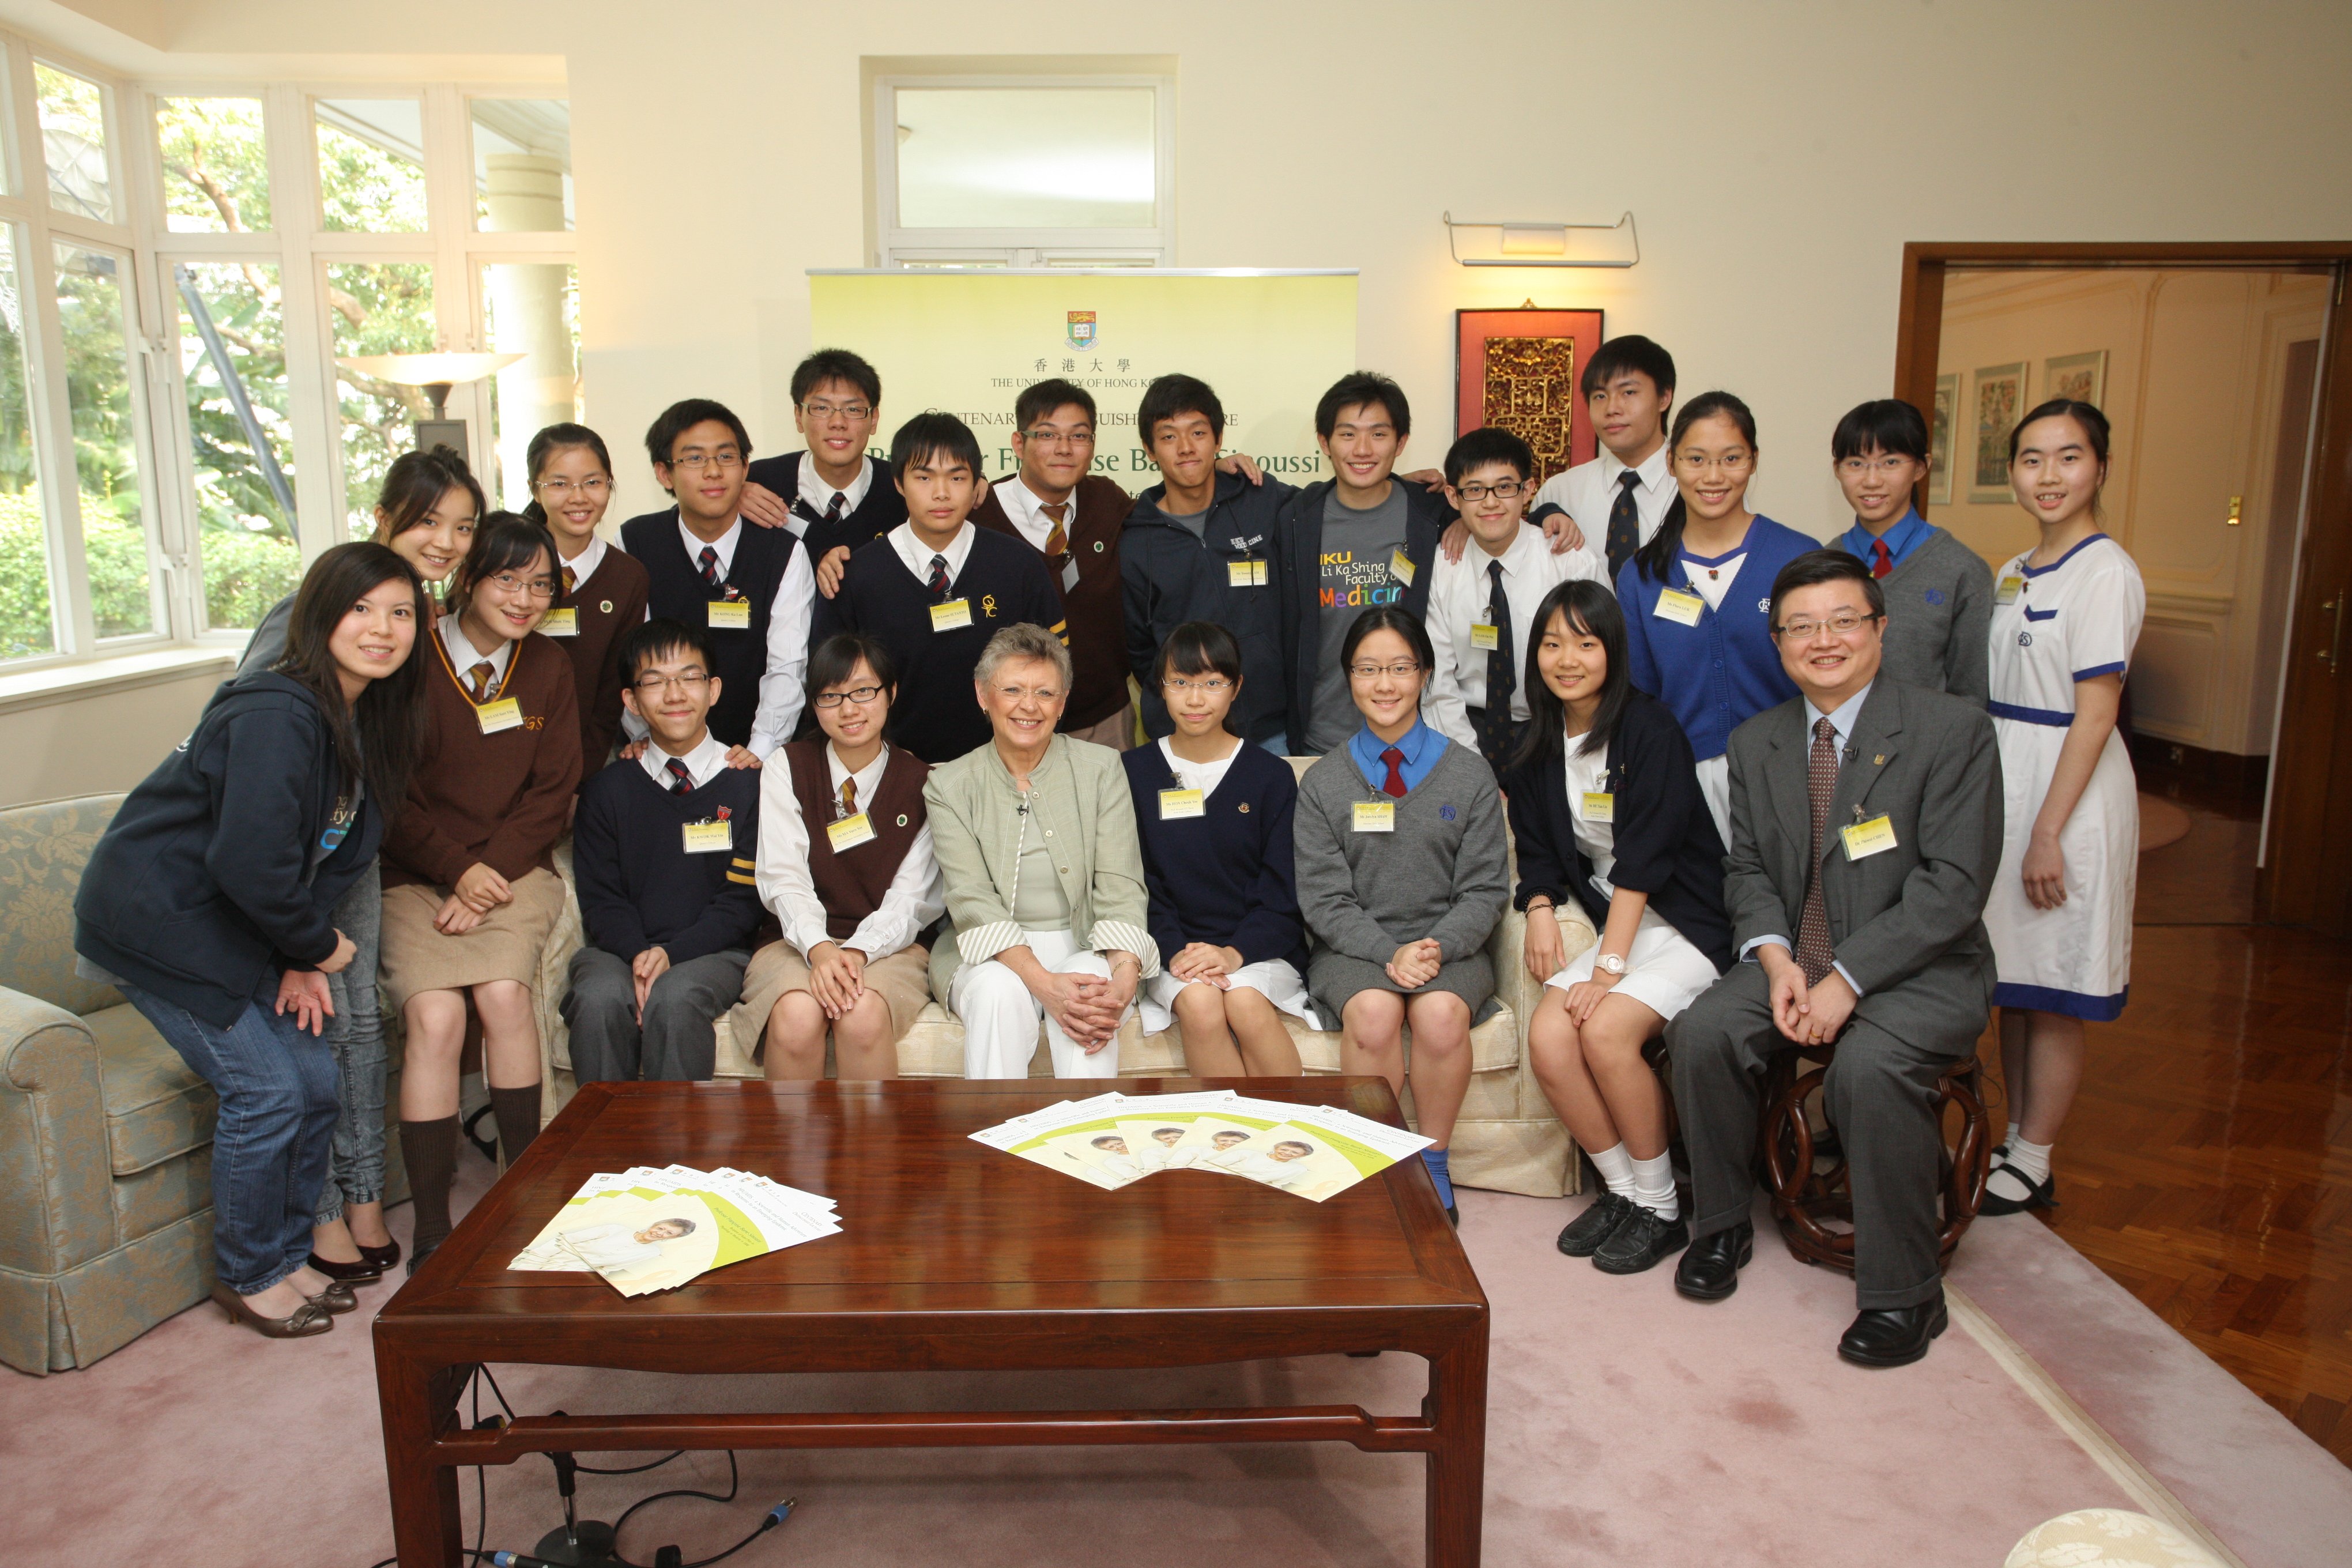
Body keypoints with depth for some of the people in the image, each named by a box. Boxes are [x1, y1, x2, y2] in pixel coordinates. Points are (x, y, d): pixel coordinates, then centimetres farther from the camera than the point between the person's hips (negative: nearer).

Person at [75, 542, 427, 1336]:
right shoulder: (275, 716, -26)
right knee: (265, 1090, -7)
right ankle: (247, 1277, 15)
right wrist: (316, 946, -15)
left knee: (317, 1081, 7)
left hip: (232, 926, 9)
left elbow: (339, 852, 6)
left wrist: (303, 959, -4)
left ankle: (286, 1255, 27)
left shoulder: (369, 721, 2)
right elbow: (250, 866, -30)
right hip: (155, 920, -9)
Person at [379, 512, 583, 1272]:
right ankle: (431, 1230, -13)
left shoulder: (548, 668, 6)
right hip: (416, 875, -1)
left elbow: (551, 795, 4)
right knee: (435, 1016, -22)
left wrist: (488, 876, -8)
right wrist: (457, 868, -13)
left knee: (503, 993, -24)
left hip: (514, 869, 2)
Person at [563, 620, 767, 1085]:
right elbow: (600, 895, 6)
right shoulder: (607, 789, 11)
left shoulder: (746, 784, 3)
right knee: (600, 998, -30)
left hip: (711, 949, -2)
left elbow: (743, 899, -1)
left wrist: (672, 952, -15)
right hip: (622, 948, 2)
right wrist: (638, 954, -15)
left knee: (675, 998, -34)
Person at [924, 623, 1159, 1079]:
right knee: (1000, 989, -32)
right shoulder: (948, 787, 1)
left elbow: (1119, 887, -6)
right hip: (991, 956, 0)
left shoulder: (1102, 769, 3)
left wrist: (1124, 978, -26)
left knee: (1094, 991, -32)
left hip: (1086, 946, 0)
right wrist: (1043, 983, -28)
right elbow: (973, 902, -12)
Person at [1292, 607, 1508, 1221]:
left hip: (1448, 946, 0)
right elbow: (1324, 899, 1)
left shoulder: (1470, 774, 8)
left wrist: (1438, 947, -15)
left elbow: (1484, 889, 4)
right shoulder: (1323, 782, 7)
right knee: (1373, 1014, -32)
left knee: (1441, 1014, -31)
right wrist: (1390, 953, -16)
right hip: (1355, 947, 0)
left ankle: (1432, 1164, -8)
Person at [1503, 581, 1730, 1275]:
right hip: (1614, 921, 6)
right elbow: (1537, 845, 14)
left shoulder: (1649, 729, -13)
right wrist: (1540, 910, -7)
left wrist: (1609, 969, -22)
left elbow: (1643, 857, -19)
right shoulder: (1540, 743, 7)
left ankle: (1661, 1208, -6)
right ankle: (1623, 1189, 3)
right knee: (1548, 1037, -18)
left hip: (1687, 925, -6)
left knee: (1606, 1030, -27)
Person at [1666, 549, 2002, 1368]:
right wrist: (1776, 956, -12)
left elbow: (1953, 884, -16)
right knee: (1702, 1031, -20)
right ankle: (1722, 1225, 3)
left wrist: (1847, 979, -21)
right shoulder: (1756, 743, 8)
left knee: (1870, 1066, -32)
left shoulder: (1953, 730, -10)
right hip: (1795, 960, 5)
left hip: (1920, 972, -4)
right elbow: (1747, 867, 9)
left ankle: (1903, 1293, -12)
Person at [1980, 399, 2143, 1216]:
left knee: (2052, 994, 2)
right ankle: (2013, 1143, 26)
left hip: (2068, 794, -8)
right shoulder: (2014, 574, 12)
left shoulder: (2106, 574, -12)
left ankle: (2033, 1166, 14)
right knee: (2009, 981, 14)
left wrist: (2048, 832, -19)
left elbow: (2094, 716, -16)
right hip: (2001, 783, 8)